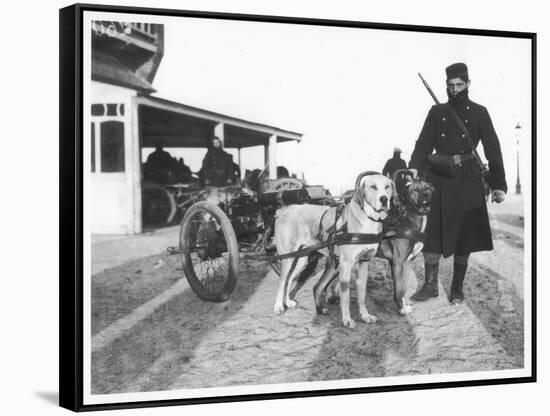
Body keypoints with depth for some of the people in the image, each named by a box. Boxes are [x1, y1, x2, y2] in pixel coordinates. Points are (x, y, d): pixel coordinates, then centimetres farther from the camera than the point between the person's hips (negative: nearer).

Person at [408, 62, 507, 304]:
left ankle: (457, 288, 12)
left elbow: (493, 149, 1)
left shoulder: (479, 113, 5)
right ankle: (431, 285, 4)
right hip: (439, 179, 2)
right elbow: (424, 144, 4)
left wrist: (499, 185, -6)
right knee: (432, 232, -4)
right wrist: (414, 168, -15)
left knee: (465, 235, 2)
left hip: (467, 180, -1)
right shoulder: (437, 112, 11)